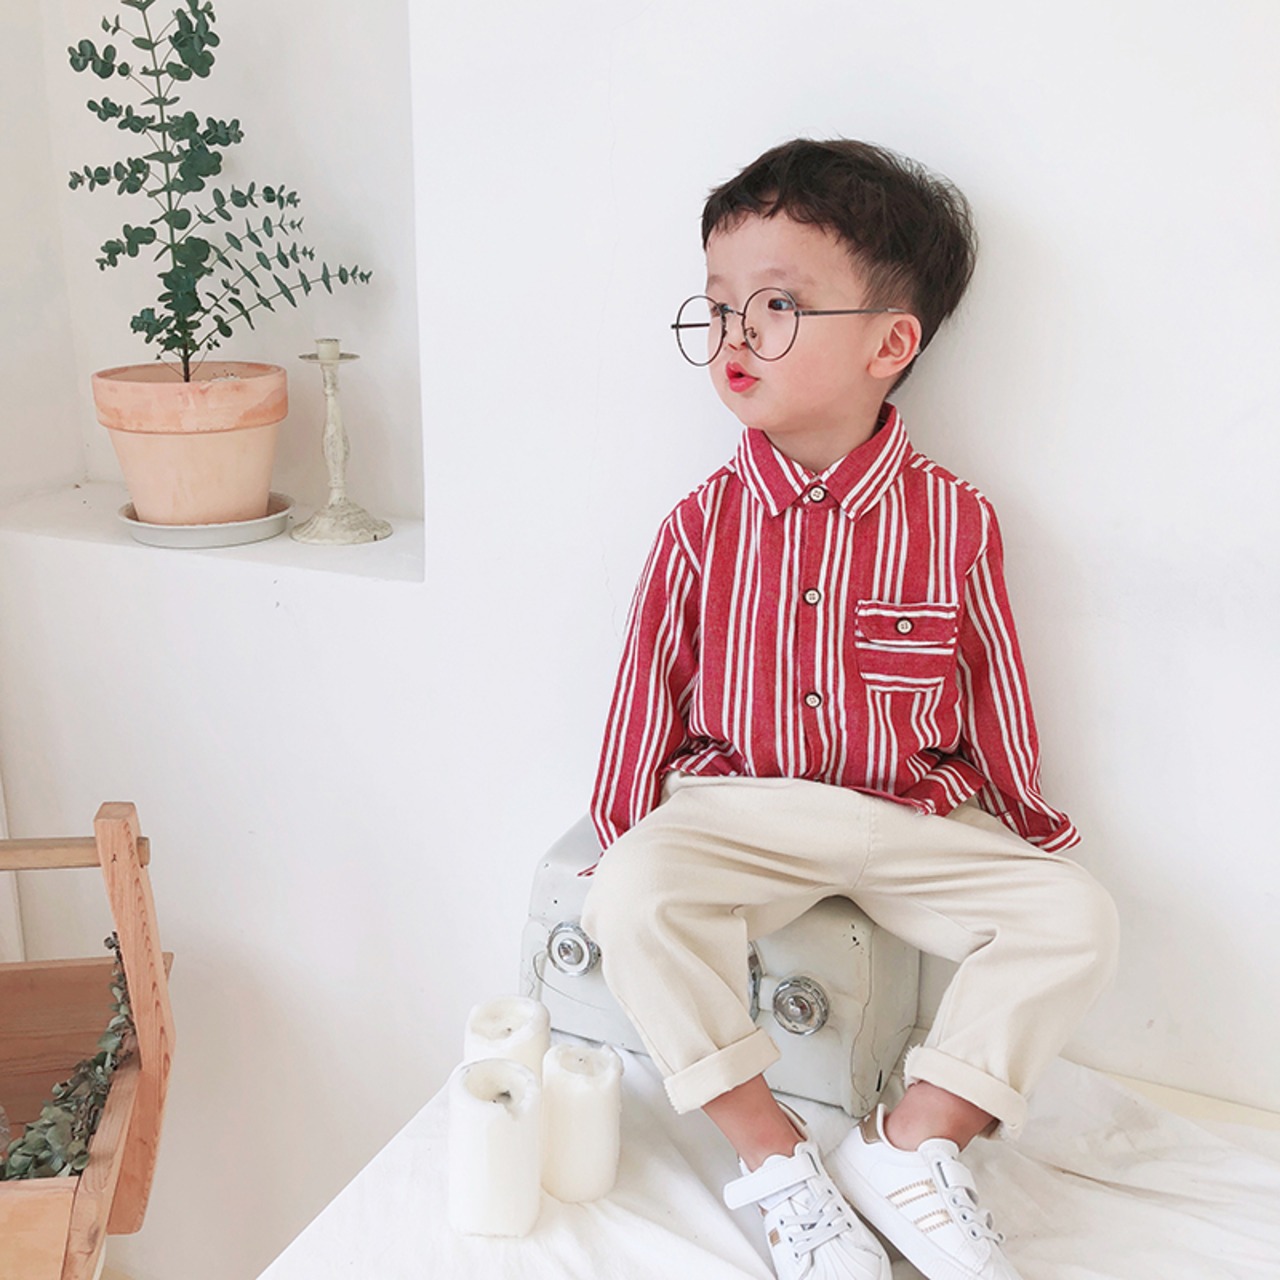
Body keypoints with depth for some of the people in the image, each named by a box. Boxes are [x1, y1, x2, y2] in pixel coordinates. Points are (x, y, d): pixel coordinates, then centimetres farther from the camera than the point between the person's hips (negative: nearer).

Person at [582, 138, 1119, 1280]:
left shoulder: (953, 521, -7)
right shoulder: (706, 522, -5)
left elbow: (997, 707, 3)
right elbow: (649, 693, 2)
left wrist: (1026, 833, 10)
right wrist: (623, 838, 5)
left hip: (918, 820, 1)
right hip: (736, 814, 0)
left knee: (1076, 917, -15)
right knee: (636, 894, -27)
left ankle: (914, 1141, -4)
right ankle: (771, 1153, -12)